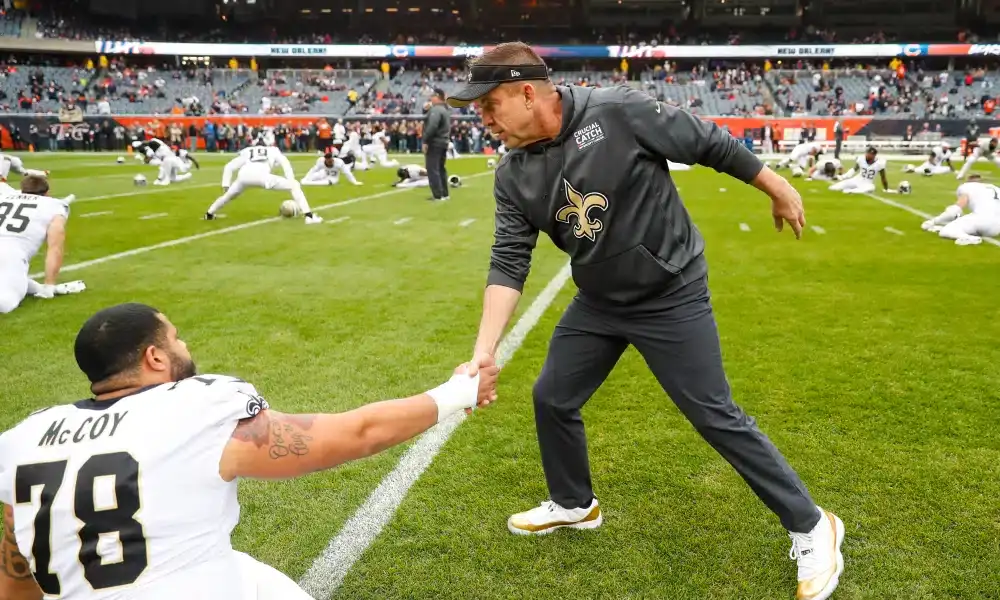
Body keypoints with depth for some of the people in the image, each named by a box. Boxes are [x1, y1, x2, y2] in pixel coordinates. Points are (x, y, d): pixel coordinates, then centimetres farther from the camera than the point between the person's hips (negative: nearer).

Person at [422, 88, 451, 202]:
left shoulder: (435, 110, -16)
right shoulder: (446, 110, 17)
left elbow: (432, 127, -26)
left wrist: (425, 141, -22)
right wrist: (446, 140, 19)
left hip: (434, 143, -10)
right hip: (443, 143, 10)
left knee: (432, 169, -7)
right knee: (441, 168, 16)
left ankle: (438, 195, -9)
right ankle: (445, 194, 18)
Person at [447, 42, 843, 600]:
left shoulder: (619, 112, -22)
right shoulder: (514, 175, -5)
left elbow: (712, 143, -11)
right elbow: (509, 264, -10)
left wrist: (777, 188, 0)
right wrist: (485, 350, -21)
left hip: (672, 297, -6)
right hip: (599, 302, 6)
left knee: (717, 417, -3)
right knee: (552, 398, 13)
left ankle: (811, 527, 17)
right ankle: (575, 505, 39)